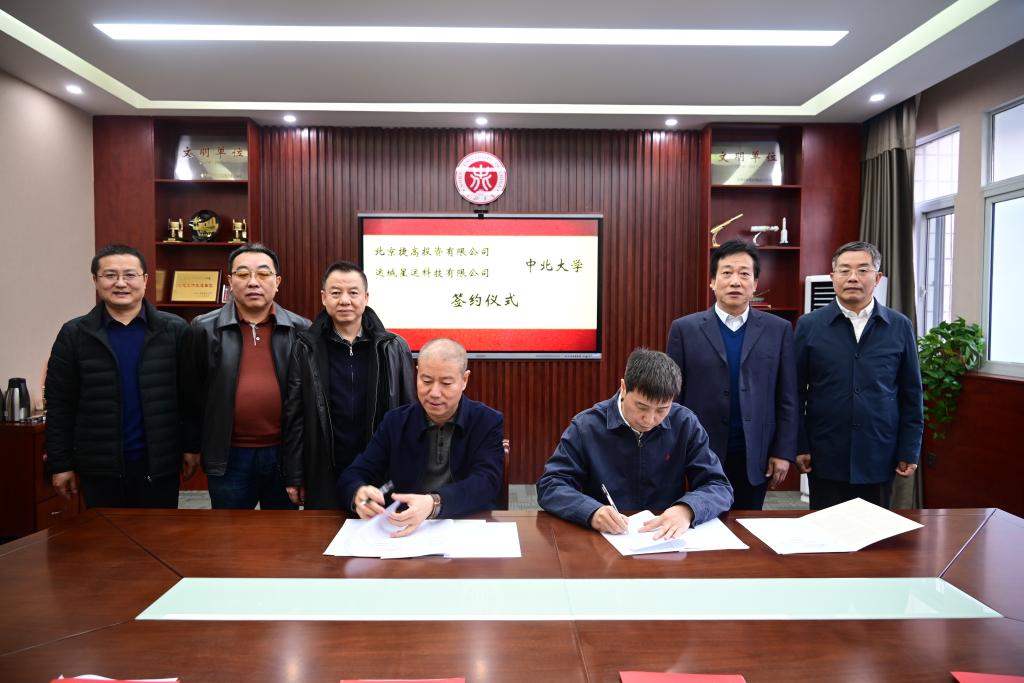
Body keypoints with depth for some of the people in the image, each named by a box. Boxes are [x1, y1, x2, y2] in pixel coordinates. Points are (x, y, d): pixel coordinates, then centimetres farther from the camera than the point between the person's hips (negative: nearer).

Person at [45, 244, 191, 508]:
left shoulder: (174, 330, -2)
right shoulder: (75, 334, 0)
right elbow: (60, 405, 2)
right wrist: (61, 464, 1)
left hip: (159, 463, 0)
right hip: (99, 466, 1)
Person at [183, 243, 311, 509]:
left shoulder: (301, 330, -2)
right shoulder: (204, 329, -2)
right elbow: (193, 393, 4)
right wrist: (192, 447, 7)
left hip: (286, 453, 1)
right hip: (229, 456, 0)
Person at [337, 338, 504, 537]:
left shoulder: (488, 422, -1)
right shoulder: (395, 422, 6)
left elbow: (486, 483, -15)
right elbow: (352, 477, 1)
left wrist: (434, 504, -33)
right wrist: (359, 494, -24)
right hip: (405, 532, 3)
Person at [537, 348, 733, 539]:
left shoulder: (685, 424, -1)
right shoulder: (586, 426, -6)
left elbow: (719, 486, -1)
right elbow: (549, 486, -7)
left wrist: (687, 509, -23)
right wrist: (592, 511, -26)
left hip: (667, 540, 1)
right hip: (603, 541, -1)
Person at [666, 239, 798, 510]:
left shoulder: (779, 330, 3)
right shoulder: (685, 329, -2)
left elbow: (787, 399, 4)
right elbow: (673, 397, -1)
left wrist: (783, 452, 0)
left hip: (756, 459, 1)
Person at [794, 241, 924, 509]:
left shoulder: (900, 327, 3)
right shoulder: (809, 325, -1)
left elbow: (911, 395, 6)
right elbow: (795, 392, 0)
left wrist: (910, 450, 3)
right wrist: (799, 446, -3)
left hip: (879, 458, 1)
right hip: (825, 458, -1)